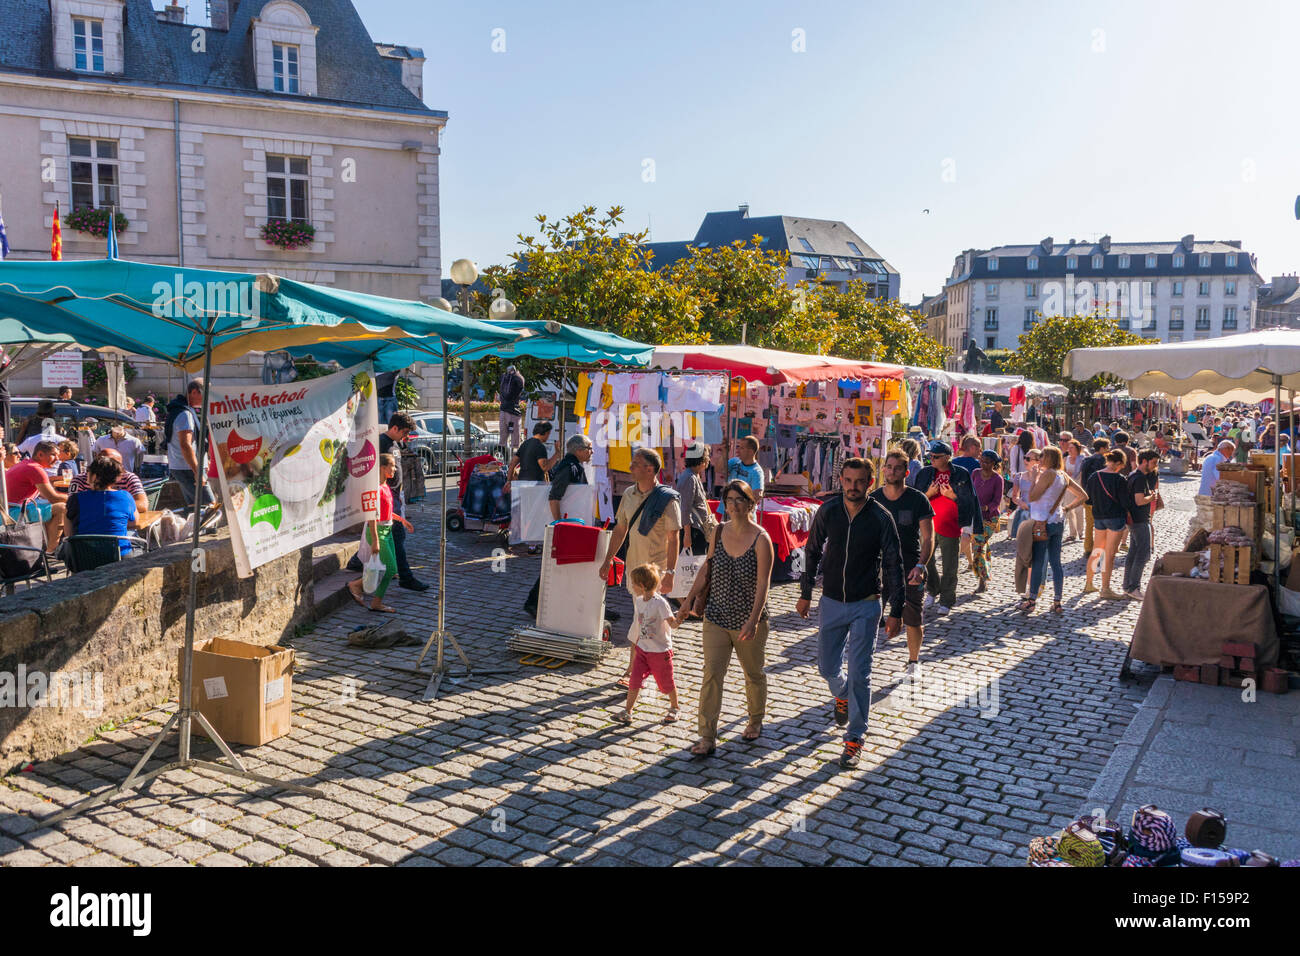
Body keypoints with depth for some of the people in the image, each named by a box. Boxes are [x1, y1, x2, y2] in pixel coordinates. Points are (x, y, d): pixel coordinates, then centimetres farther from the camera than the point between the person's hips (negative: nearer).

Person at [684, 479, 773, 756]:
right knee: (711, 675, -4)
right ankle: (707, 737, 2)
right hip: (716, 618, 3)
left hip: (748, 622, -3)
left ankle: (755, 721, 40)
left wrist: (753, 620, -24)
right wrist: (691, 597, 16)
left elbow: (763, 584, -16)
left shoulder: (761, 539, -14)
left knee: (754, 675, 16)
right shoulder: (719, 532, 0)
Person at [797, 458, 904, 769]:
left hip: (866, 605, -3)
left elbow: (893, 565, -6)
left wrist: (896, 612, -7)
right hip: (832, 602, 3)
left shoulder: (881, 517, -12)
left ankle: (854, 738, 10)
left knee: (859, 674, -4)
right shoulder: (828, 510, -5)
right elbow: (812, 551, 7)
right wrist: (806, 593, 9)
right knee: (827, 667, 12)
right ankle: (843, 697, 46)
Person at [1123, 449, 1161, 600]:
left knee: (1133, 553, 12)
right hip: (1140, 520, -11)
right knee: (1144, 554, -9)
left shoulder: (1133, 475, 15)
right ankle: (1133, 588, -9)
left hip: (1133, 519, 11)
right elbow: (1140, 501, -22)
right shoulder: (1140, 478, -16)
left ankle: (1127, 587, 16)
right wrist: (1152, 497, -7)